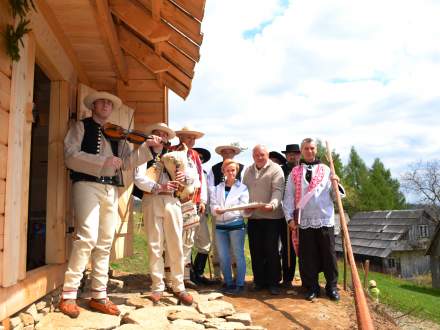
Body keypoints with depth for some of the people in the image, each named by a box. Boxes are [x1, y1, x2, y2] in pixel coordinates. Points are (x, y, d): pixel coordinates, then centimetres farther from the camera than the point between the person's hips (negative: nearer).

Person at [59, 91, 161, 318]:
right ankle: (68, 295, -7)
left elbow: (127, 161, 12)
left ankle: (99, 296, 13)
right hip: (87, 185, -5)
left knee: (105, 243, 5)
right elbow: (71, 156, -6)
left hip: (111, 189, 5)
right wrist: (102, 161, -17)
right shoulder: (81, 126, 8)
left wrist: (147, 146, -1)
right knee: (87, 237, -18)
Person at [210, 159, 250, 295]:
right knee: (223, 257, 7)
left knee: (238, 255, -1)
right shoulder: (217, 188, 13)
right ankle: (228, 282, 20)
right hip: (220, 226, 3)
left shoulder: (242, 187, 5)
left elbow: (244, 210, -2)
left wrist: (247, 210, -25)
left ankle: (239, 284, 9)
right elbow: (213, 205, 2)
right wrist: (216, 210, -20)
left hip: (237, 225, -3)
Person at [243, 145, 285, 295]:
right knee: (255, 250, 10)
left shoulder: (275, 169, -4)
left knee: (271, 250, 0)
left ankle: (273, 282, 12)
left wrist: (272, 204, -33)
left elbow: (278, 190, -15)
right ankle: (259, 280, 22)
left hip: (271, 216, -5)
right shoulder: (248, 171, 14)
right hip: (253, 216, 5)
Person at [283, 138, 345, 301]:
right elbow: (288, 197, 7)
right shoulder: (295, 172, 9)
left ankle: (332, 287, 19)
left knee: (329, 255, 5)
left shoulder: (326, 170, 10)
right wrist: (290, 217, -1)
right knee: (307, 257, 4)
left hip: (325, 220, 0)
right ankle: (312, 287, 18)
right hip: (304, 221, 0)